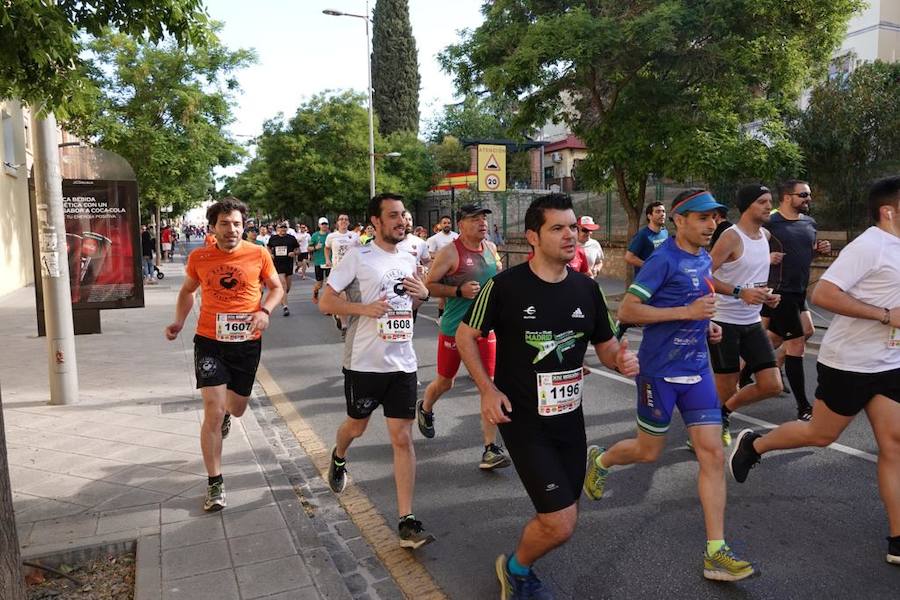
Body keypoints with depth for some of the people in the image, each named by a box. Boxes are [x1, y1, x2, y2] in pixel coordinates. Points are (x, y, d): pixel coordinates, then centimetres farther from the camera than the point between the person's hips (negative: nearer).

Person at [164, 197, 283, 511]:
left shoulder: (258, 255, -6)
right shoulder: (199, 257, -3)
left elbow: (276, 288, 6)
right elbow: (187, 291, 14)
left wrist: (264, 311, -13)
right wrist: (179, 322, 0)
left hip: (247, 342, 1)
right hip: (209, 341, -1)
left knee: (236, 408, 17)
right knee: (213, 412, -7)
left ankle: (225, 411, 58)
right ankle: (215, 484, 7)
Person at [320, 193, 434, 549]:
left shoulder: (408, 260, 9)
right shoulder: (358, 257, -8)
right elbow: (325, 302, -9)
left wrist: (423, 295, 0)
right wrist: (365, 308, -22)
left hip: (403, 363, 4)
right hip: (364, 362, -3)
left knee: (403, 438, 0)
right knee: (357, 425, 19)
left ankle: (406, 520, 5)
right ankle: (338, 458, 55)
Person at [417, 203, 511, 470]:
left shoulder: (491, 248, 5)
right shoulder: (450, 252, -13)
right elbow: (428, 285, -12)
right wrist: (459, 291, -23)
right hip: (454, 328, -4)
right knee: (445, 382, 15)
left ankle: (490, 448, 1)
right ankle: (425, 408, 49)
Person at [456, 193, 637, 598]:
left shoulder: (587, 289, 1)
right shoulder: (506, 285, -14)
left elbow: (606, 345, 11)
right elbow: (465, 335, -3)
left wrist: (622, 360, -12)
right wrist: (488, 389, -13)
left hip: (570, 417, 6)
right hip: (523, 419, -5)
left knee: (557, 519, 15)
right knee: (560, 524, -10)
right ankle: (515, 567, 23)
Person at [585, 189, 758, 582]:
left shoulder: (704, 259, 10)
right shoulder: (664, 259, -15)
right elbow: (627, 310, -20)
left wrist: (708, 327, 6)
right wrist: (687, 312, -23)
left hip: (697, 369, 7)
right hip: (660, 370, -7)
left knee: (713, 454, -1)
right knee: (648, 452, 10)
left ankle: (715, 554, 6)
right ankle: (599, 460, 42)